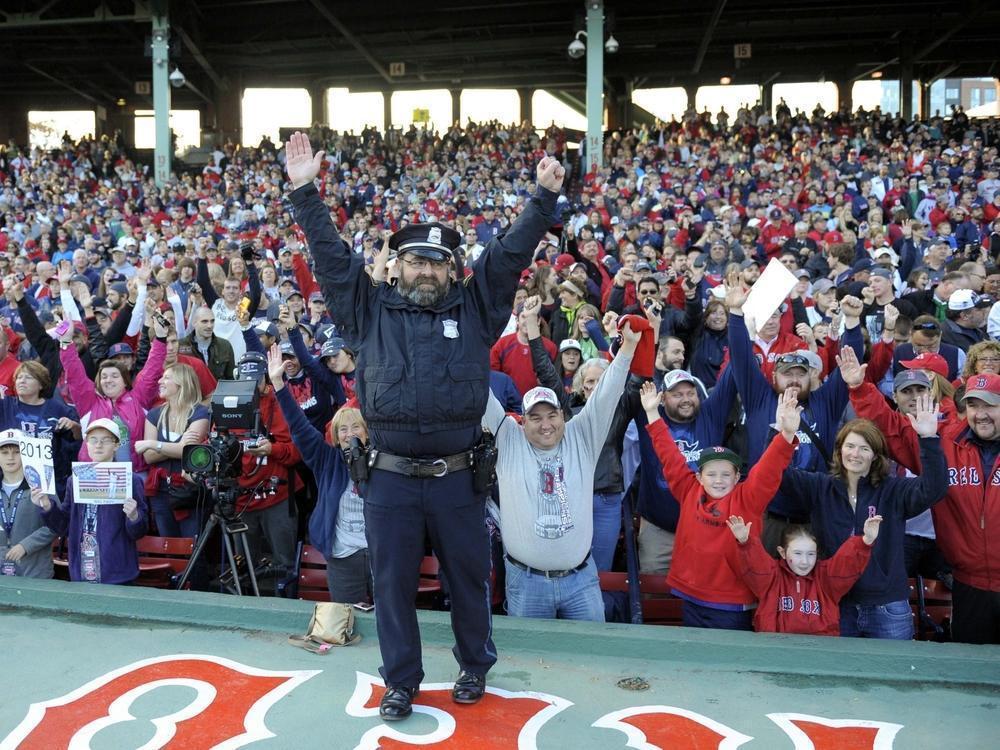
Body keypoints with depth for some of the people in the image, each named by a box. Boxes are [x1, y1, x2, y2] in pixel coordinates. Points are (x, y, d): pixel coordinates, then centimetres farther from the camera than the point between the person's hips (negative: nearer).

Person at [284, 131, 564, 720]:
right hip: (391, 478, 1)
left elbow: (512, 252, 1)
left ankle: (476, 666, 37)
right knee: (394, 582, 11)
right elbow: (332, 255, 4)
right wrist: (305, 192, 0)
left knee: (469, 576, 14)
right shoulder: (371, 308, 6)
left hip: (457, 476, 0)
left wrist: (545, 197, -5)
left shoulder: (474, 307, 5)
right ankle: (401, 681, 30)